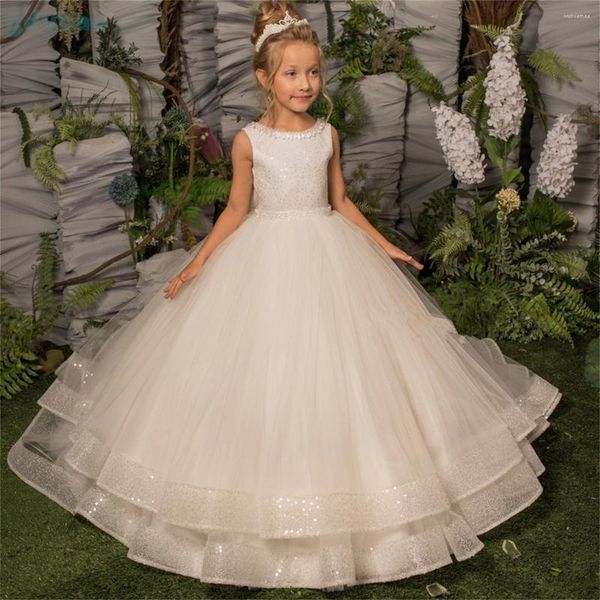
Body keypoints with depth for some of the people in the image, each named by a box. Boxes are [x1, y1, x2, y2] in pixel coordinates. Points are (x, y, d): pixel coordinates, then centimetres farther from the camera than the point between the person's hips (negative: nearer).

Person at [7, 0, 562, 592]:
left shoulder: (328, 134, 2)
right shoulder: (248, 139, -6)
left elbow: (340, 201, 10)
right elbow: (237, 209, -1)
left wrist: (384, 245, 9)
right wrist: (198, 262, -9)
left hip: (327, 258, 2)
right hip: (262, 260, -2)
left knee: (329, 363, 7)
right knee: (259, 368, 3)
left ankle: (333, 474, 27)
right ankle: (266, 487, 23)